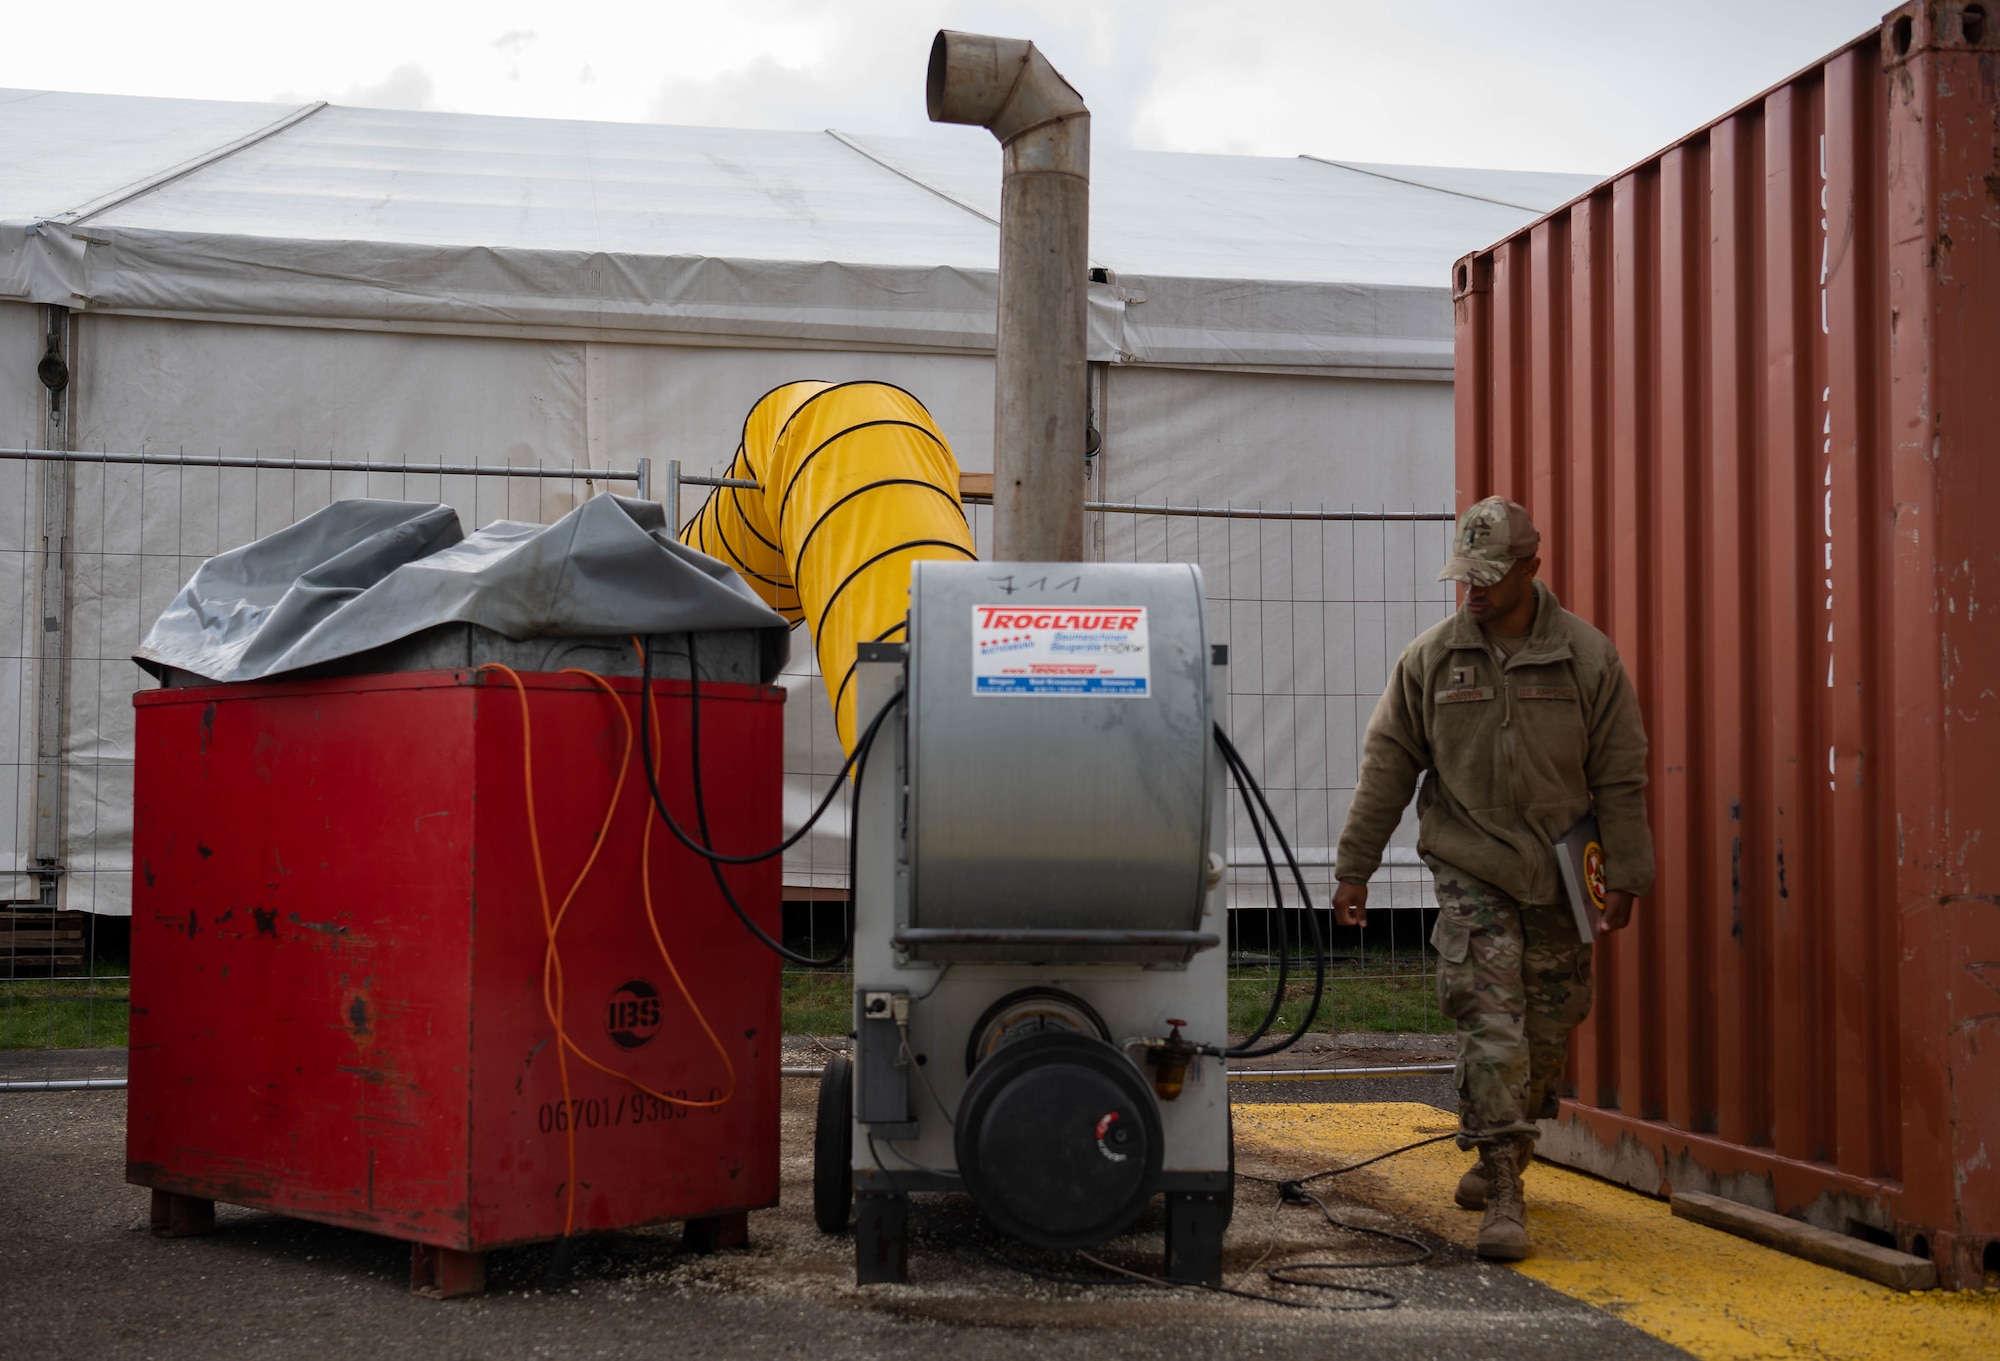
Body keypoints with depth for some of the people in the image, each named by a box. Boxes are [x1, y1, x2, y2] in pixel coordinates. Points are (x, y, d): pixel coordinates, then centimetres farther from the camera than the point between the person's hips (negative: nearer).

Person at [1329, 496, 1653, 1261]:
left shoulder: (1587, 658, -1)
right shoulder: (1430, 660, 0)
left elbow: (1620, 777, 1)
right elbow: (1386, 767, 3)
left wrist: (1625, 877, -2)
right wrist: (1353, 869, 1)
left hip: (1555, 878, 1)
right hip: (1469, 873, -1)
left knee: (1548, 1034, 9)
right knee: (1492, 1029, -10)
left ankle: (1501, 1158, 31)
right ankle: (1503, 1196, -7)